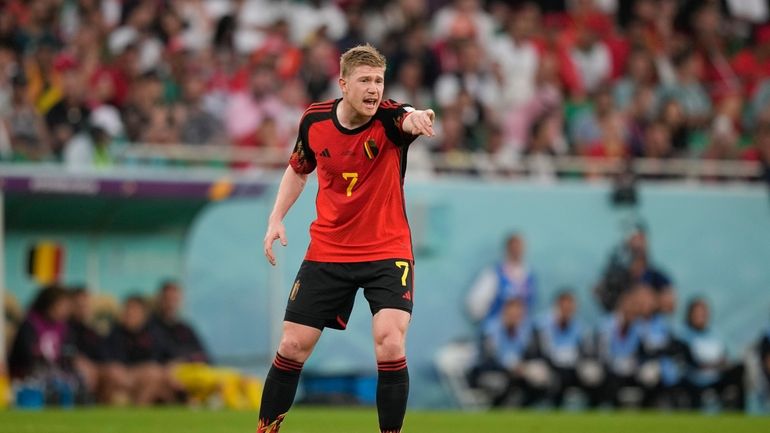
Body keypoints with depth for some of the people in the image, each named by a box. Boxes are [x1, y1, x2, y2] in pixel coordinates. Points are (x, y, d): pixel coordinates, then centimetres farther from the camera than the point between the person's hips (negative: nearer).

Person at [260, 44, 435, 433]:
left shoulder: (388, 119, -17)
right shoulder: (314, 121, -5)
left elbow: (410, 120, -44)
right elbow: (298, 170, 15)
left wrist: (418, 118, -67)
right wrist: (276, 218, 4)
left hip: (387, 251, -3)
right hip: (327, 252, 3)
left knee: (390, 341, -22)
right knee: (293, 346, 3)